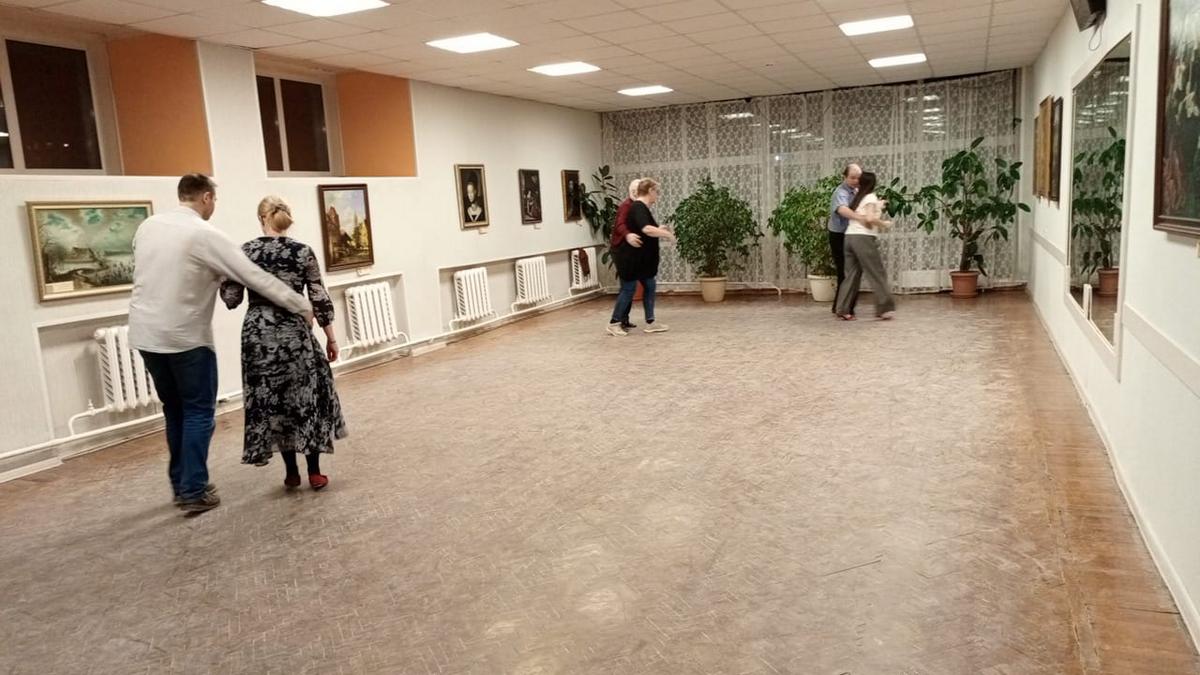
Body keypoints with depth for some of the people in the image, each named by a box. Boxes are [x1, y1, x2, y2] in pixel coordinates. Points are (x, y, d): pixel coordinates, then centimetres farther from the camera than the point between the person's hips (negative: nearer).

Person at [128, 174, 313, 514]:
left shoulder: (147, 226, 7)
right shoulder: (205, 235, -14)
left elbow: (139, 274, 15)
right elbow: (256, 277, -14)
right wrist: (303, 306, -9)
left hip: (146, 333, 7)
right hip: (186, 336, -7)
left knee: (174, 411, 18)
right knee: (199, 412, 4)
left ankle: (181, 484, 26)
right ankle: (194, 492, 4)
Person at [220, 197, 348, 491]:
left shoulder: (244, 252, -1)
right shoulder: (303, 252, -4)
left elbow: (231, 299, 1)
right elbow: (319, 299, -4)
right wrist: (331, 337, 4)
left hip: (258, 334, 1)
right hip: (294, 332, -1)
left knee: (271, 403, 13)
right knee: (306, 399, 10)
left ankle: (291, 472, 19)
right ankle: (314, 472, 12)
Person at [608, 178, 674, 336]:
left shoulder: (643, 208, 12)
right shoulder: (638, 207, -20)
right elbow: (647, 230, -36)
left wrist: (661, 231, 16)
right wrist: (667, 234, -25)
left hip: (641, 259, 10)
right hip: (630, 258, -10)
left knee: (650, 287, 11)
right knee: (628, 289, -1)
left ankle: (650, 323, 16)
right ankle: (613, 324, 9)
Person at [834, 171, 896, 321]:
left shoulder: (857, 197, 19)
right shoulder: (871, 198, -3)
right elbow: (870, 219, -16)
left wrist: (878, 207, 26)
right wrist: (884, 224, -1)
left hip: (849, 237, 7)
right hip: (863, 238, -7)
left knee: (852, 275, 7)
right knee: (878, 274, 0)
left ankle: (843, 309, 1)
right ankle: (885, 308, 2)